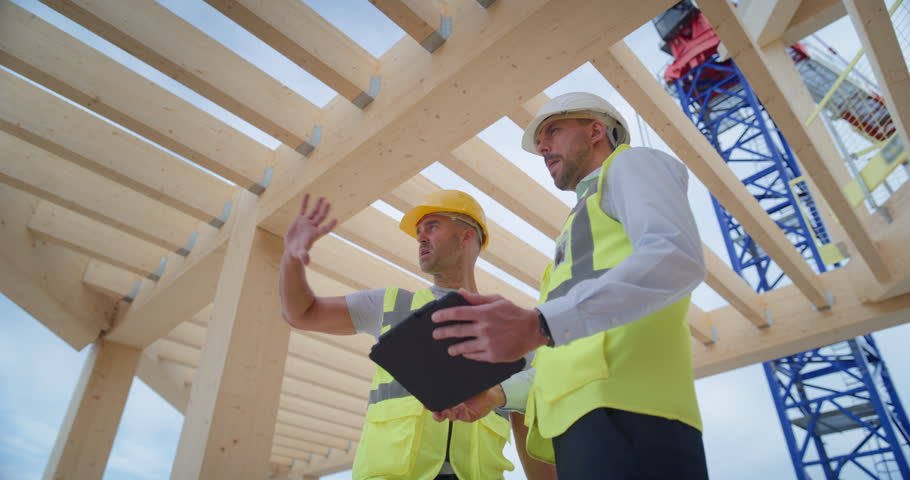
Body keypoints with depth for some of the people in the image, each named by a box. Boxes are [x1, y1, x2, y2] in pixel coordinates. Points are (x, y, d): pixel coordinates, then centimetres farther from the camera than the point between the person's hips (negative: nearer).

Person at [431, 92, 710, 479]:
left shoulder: (630, 165, 9)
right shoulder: (580, 231, 33)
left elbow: (676, 259, -14)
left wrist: (539, 324, -24)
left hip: (621, 408, -8)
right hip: (578, 414, 9)